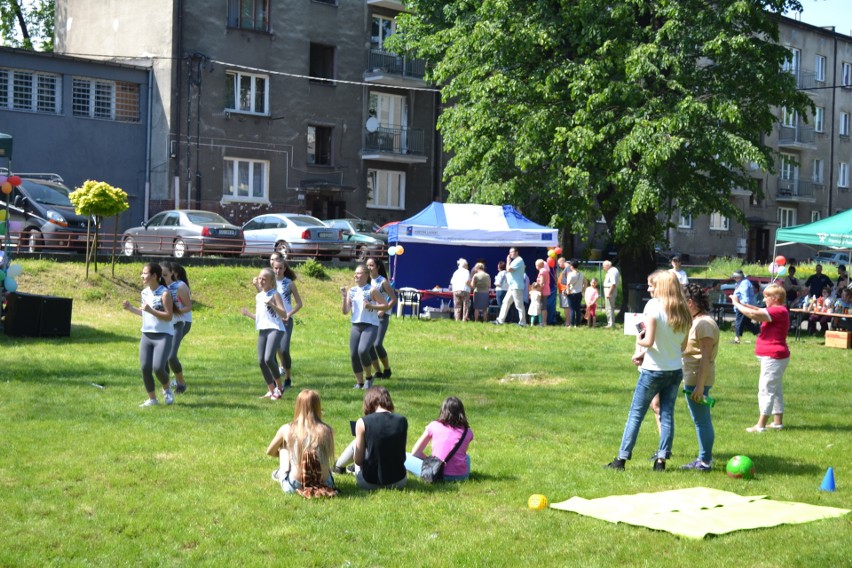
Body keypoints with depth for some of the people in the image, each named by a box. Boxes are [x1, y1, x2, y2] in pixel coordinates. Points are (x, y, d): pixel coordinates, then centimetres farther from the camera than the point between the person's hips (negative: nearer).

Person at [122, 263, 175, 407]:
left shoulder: (164, 293, -13)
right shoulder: (145, 292, 9)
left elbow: (169, 316, -17)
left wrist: (151, 310, -25)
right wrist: (130, 308, 9)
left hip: (163, 336, -6)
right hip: (146, 335, 7)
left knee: (158, 367, -16)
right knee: (145, 368, -1)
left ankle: (167, 389, 15)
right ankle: (152, 399, 13)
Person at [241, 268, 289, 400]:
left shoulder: (274, 295, -4)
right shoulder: (258, 296, 17)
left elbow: (284, 314, -13)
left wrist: (271, 304, -24)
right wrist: (248, 314, 11)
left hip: (275, 329, -8)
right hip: (262, 331, 8)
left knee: (268, 359, -21)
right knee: (261, 361, 2)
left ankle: (279, 387, -3)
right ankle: (271, 390, 13)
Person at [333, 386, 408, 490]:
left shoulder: (363, 422, -12)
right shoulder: (402, 421, -3)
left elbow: (358, 460, -6)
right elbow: (401, 454, 8)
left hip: (369, 483, -3)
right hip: (398, 483, 3)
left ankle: (338, 466, 48)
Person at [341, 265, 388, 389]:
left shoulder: (372, 290, -4)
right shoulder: (351, 291, 9)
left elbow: (385, 305, -4)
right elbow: (346, 311, 5)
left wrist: (371, 306, -17)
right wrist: (344, 297, -8)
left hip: (370, 326, -5)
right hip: (356, 326, 5)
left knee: (363, 350, -23)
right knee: (353, 355, 1)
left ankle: (369, 377, 0)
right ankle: (359, 382, 16)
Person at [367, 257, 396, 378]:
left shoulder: (383, 282, -8)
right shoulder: (368, 281, 7)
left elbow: (394, 299, -8)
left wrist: (383, 310, -17)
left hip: (381, 316, -6)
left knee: (377, 344, -14)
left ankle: (387, 369, 7)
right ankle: (377, 371, 10)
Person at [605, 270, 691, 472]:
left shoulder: (654, 305, -13)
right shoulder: (683, 312, 5)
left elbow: (649, 341, -19)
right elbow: (683, 346, 10)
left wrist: (639, 341, 3)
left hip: (653, 370, -5)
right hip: (675, 370, 5)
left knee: (635, 414, 2)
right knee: (667, 415, 8)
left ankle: (622, 459, 6)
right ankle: (661, 460, 7)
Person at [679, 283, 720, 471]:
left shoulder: (704, 323, -17)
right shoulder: (696, 321, 15)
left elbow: (706, 357, -21)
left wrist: (699, 385, -23)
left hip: (698, 380, -10)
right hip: (692, 379, 10)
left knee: (702, 421, -3)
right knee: (701, 421, 15)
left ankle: (705, 461, 3)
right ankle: (704, 459, 23)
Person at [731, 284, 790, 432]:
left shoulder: (778, 311, -19)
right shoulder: (778, 310, 14)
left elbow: (754, 314, -27)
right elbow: (758, 310, 13)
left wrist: (737, 304, -16)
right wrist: (741, 303, 0)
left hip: (773, 357, -11)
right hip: (775, 356, 11)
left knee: (766, 389, -9)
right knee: (775, 389, 16)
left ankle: (760, 425, -8)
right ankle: (778, 421, 22)